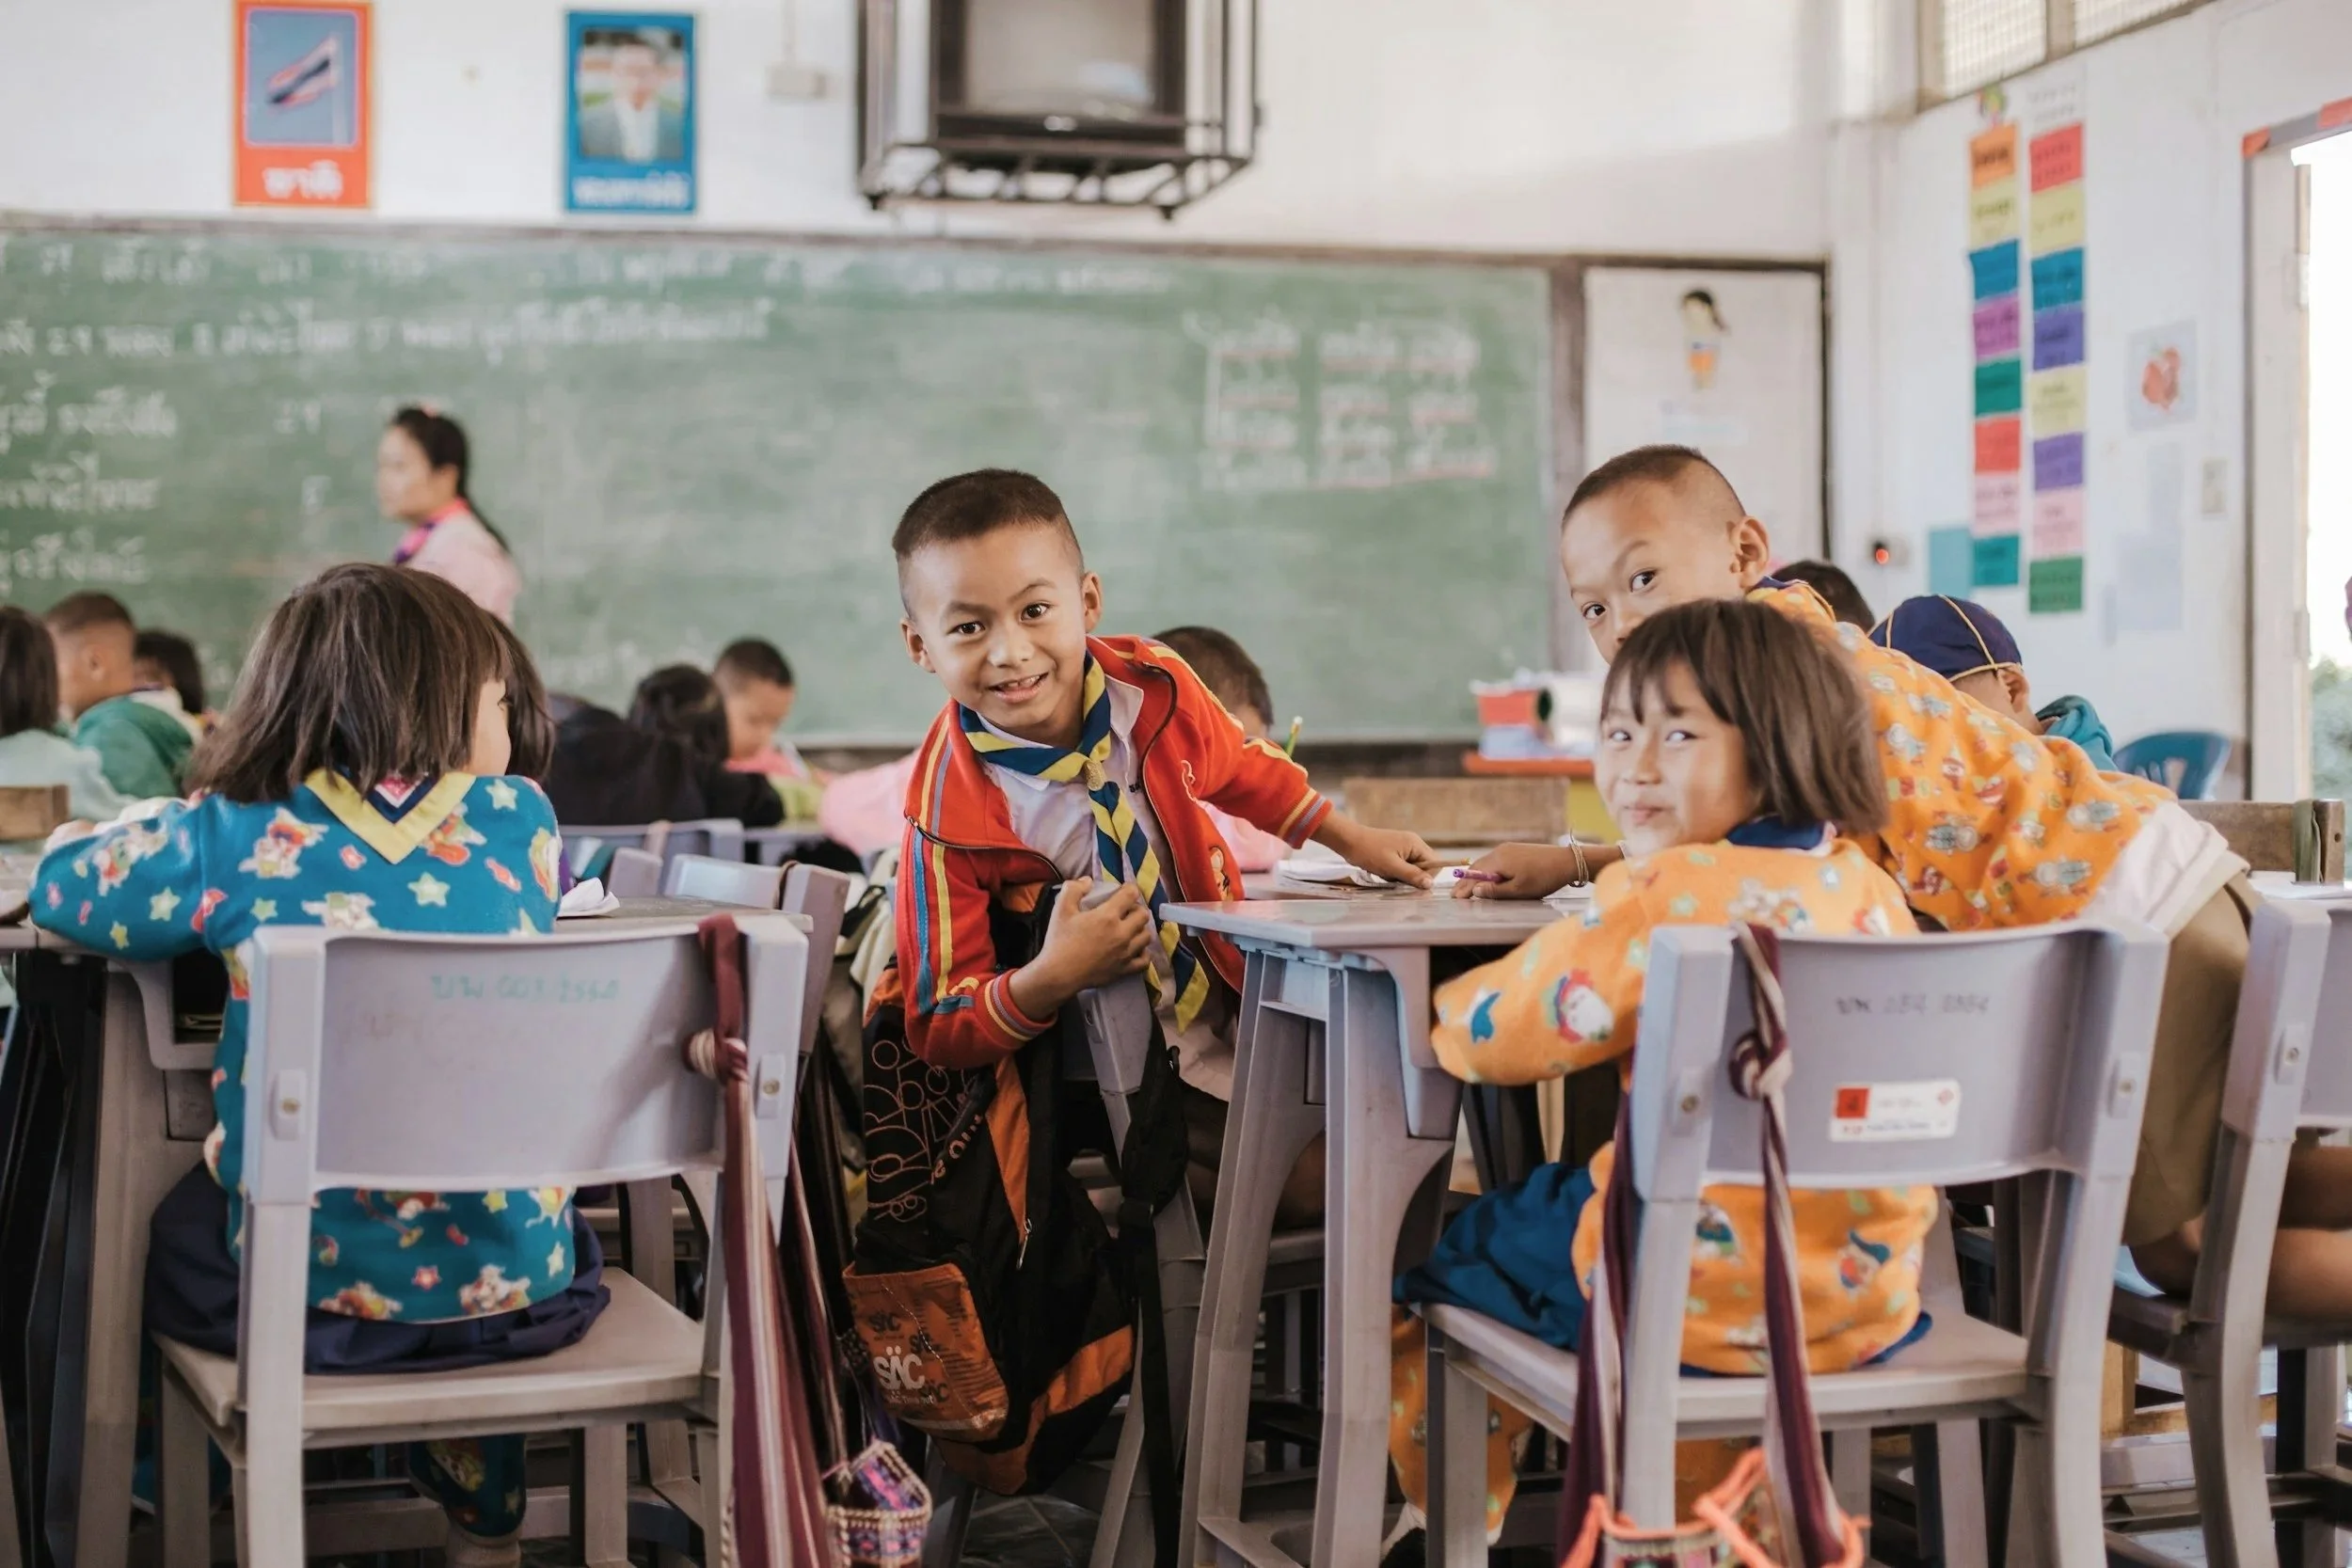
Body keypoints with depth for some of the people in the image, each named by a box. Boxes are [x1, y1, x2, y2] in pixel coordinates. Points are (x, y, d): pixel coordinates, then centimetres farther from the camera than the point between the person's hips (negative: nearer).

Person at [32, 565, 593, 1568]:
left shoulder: (240, 838, -9)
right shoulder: (520, 818, -4)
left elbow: (61, 884, 7)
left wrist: (188, 825, 21)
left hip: (311, 1287, -2)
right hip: (516, 1284, 2)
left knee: (162, 1227, 30)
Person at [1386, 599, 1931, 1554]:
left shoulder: (1663, 894, -19)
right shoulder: (1867, 887, 3)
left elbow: (1494, 1031, -12)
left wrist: (1432, 1009, 11)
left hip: (1704, 1301, -7)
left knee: (1441, 1263, 18)